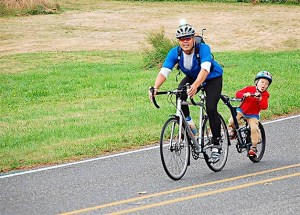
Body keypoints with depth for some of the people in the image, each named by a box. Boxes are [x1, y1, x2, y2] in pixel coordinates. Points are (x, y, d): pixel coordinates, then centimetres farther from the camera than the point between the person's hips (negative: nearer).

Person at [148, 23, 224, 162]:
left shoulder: (203, 48, -33)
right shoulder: (175, 52, -22)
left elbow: (205, 69, -48)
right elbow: (164, 71, -30)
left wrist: (195, 86, -65)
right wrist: (155, 88, -49)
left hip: (213, 78, -4)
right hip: (192, 77, 4)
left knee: (211, 108, -20)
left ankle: (216, 145, -7)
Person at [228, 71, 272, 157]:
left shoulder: (265, 95, -3)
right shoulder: (249, 89, -4)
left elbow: (264, 107, -17)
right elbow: (237, 94, -11)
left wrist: (260, 98, -32)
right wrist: (244, 95, -31)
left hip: (253, 115, 0)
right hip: (241, 111, 0)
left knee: (254, 129, -24)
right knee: (232, 121, -26)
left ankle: (253, 147, -9)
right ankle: (234, 130, 10)